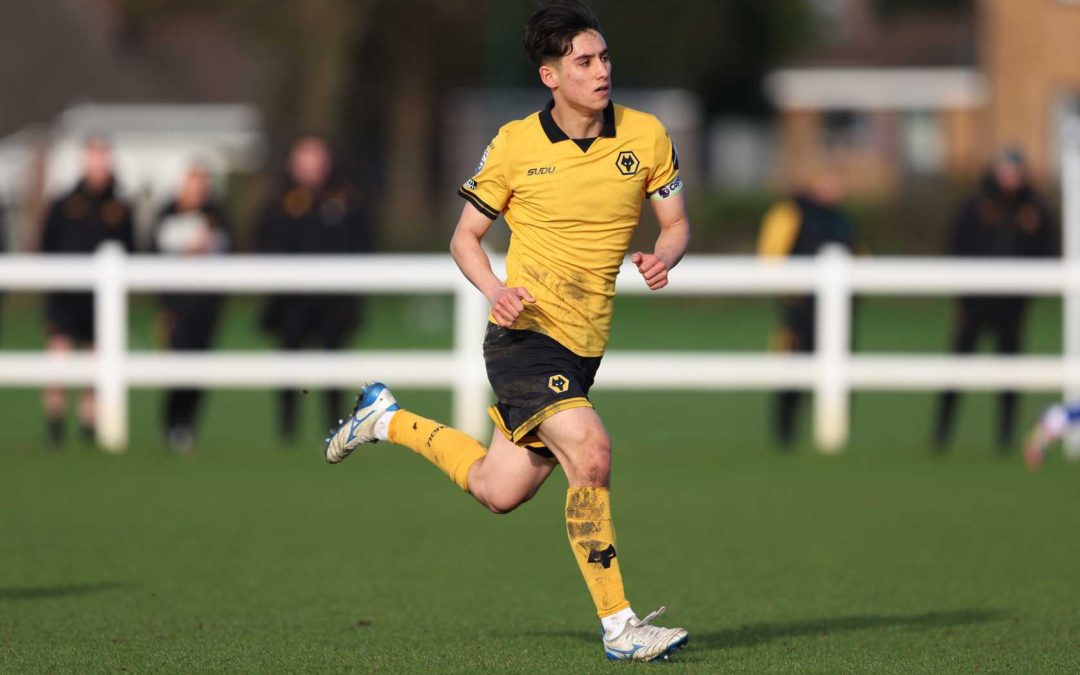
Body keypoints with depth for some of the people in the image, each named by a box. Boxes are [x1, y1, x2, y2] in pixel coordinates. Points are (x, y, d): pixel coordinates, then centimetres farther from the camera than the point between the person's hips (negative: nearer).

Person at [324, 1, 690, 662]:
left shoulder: (647, 136, 1)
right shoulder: (515, 145, -5)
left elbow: (677, 222, 10)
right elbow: (466, 236, 4)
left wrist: (663, 256, -14)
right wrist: (494, 288, -16)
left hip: (582, 346, 5)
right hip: (525, 335, -5)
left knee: (497, 491, 13)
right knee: (590, 450, -25)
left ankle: (388, 419, 38)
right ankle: (619, 626, -18)